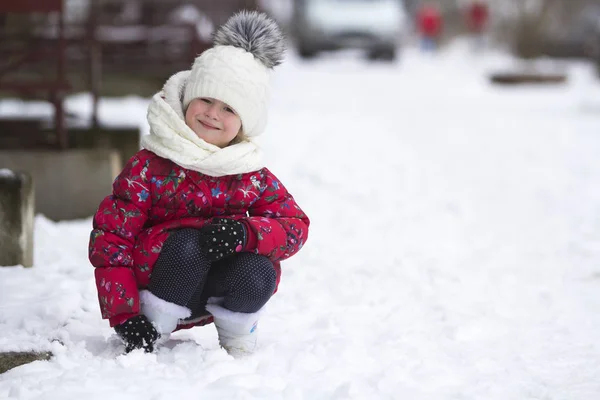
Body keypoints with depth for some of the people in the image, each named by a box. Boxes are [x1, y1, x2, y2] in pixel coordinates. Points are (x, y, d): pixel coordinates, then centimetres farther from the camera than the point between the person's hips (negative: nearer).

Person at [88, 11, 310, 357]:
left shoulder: (254, 179, 1)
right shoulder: (149, 167, -10)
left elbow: (295, 225, -7)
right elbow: (110, 236, -12)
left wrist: (244, 232, -30)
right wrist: (124, 315, -22)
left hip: (215, 290, 3)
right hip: (155, 275, -2)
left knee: (257, 274, -29)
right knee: (187, 244, -34)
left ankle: (238, 336, 1)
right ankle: (154, 327, -13)